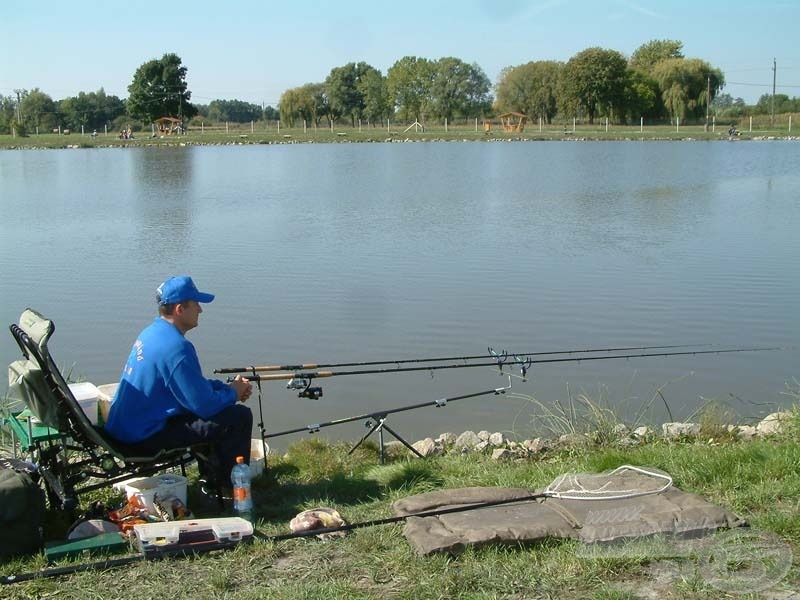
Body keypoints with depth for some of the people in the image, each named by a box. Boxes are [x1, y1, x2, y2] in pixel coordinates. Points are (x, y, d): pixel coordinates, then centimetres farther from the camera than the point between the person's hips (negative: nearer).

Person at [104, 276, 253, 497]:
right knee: (239, 417, -10)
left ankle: (211, 477, 31)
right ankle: (231, 486, 7)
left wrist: (228, 386, 9)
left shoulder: (152, 332, 9)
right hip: (143, 438, -10)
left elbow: (194, 384, 20)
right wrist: (232, 393, -2)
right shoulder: (176, 347, -23)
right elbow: (204, 405, -22)